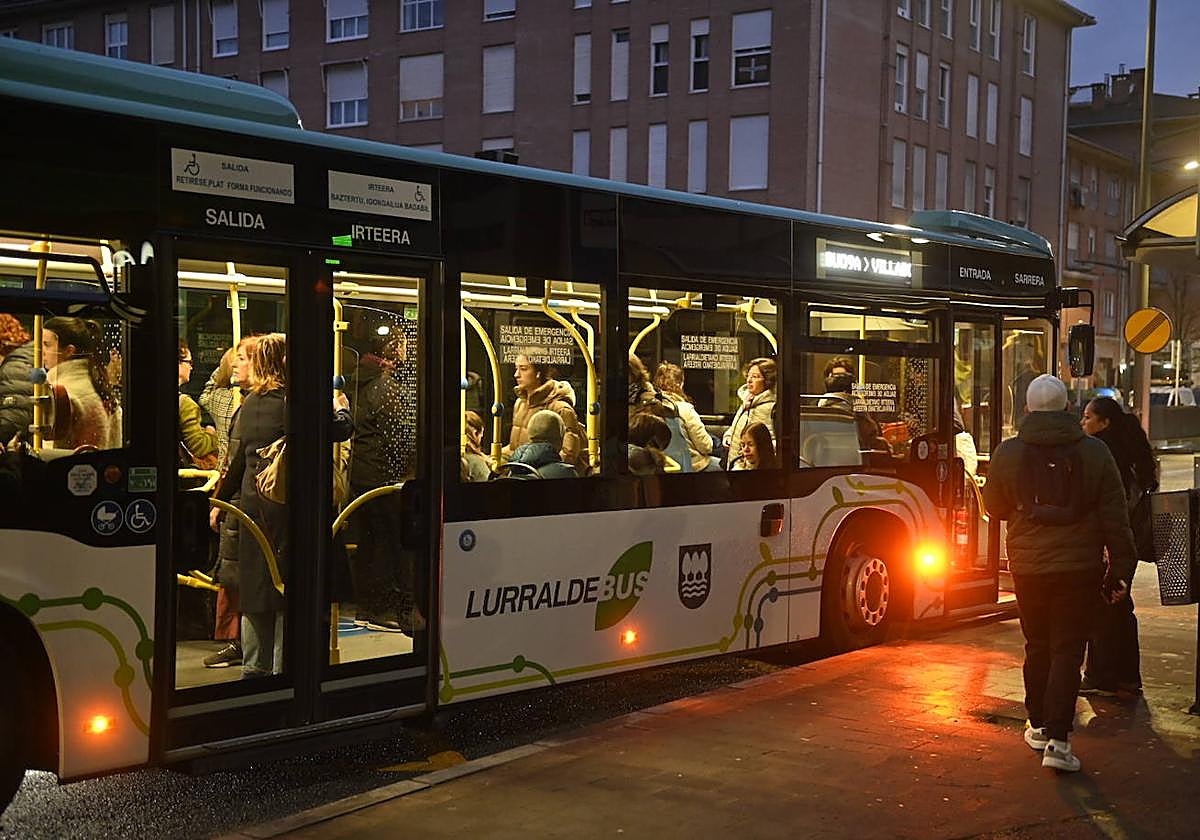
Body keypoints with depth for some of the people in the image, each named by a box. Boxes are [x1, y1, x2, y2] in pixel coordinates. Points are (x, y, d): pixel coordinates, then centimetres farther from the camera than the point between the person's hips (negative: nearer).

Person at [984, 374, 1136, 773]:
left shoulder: (1007, 453, -4)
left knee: (1038, 647, 17)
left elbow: (995, 507, 9)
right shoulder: (1095, 452, -5)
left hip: (1028, 566, 1)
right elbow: (1115, 518, -2)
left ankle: (1038, 725, 28)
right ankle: (1057, 740, -7)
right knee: (1067, 650, 0)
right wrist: (1120, 569, 4)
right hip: (1080, 567, -1)